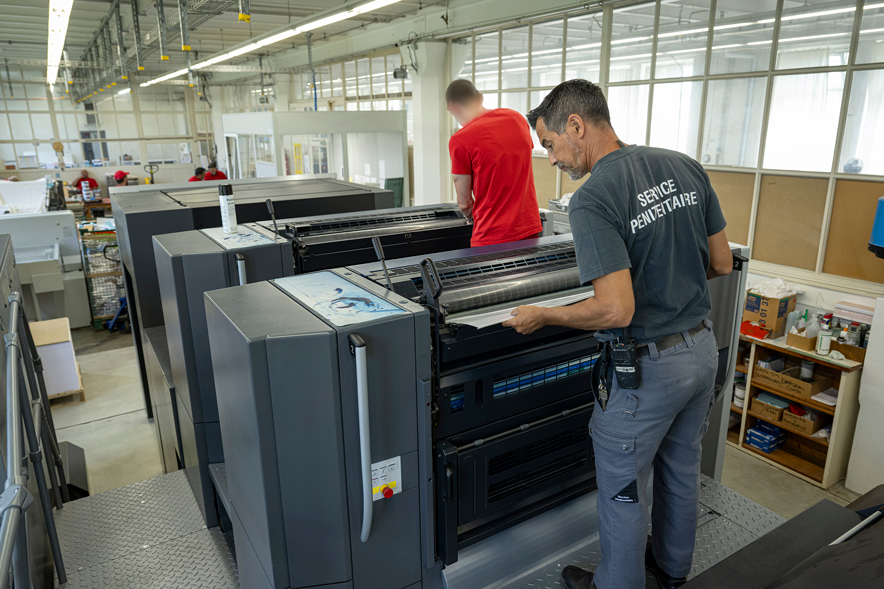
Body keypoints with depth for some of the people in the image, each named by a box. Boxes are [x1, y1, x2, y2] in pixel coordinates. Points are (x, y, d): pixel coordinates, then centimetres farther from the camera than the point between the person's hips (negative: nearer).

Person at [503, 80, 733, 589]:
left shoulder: (592, 200, -23)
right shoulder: (686, 167, -1)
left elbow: (617, 310, -28)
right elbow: (722, 264, 5)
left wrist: (540, 316, -14)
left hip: (646, 369, -8)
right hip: (703, 349, 8)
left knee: (623, 489, 14)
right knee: (682, 469, 27)